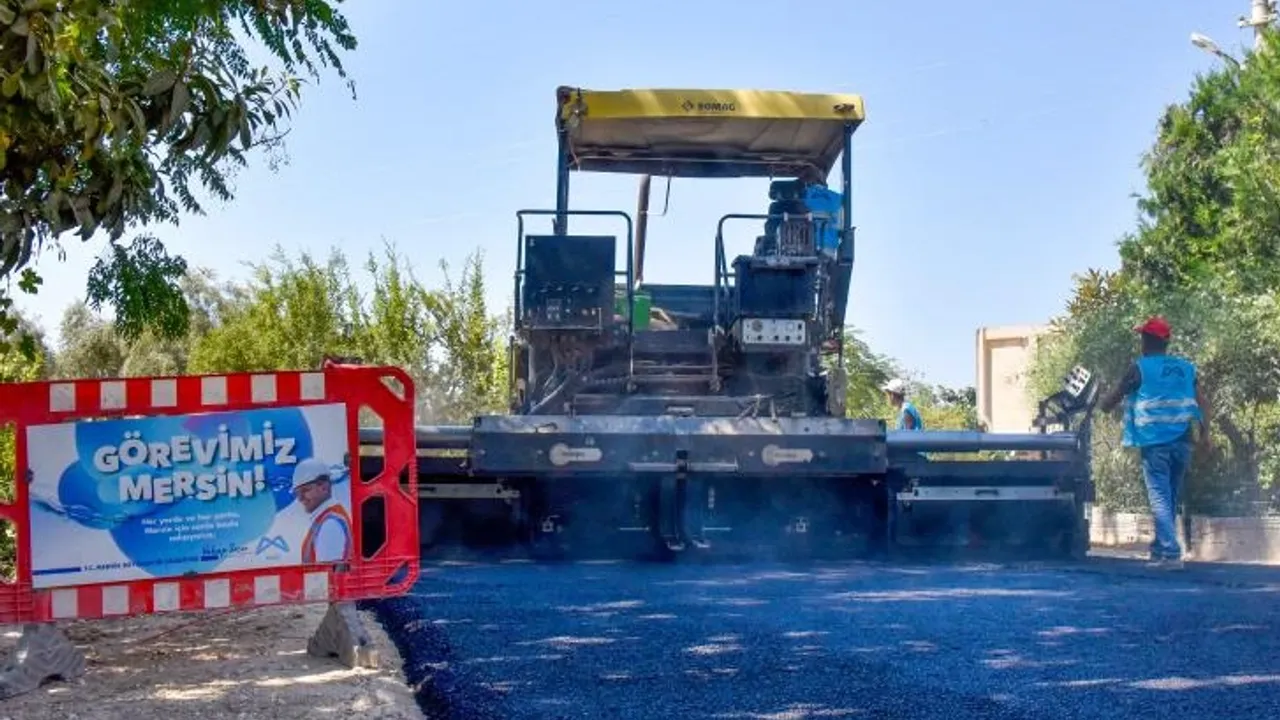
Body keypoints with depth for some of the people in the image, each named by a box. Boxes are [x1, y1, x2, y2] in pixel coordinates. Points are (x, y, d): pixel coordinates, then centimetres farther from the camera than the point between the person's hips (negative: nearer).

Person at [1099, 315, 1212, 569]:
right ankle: (1159, 549, 25)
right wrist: (1204, 433, 7)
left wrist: (1103, 404, 26)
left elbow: (1109, 402, 5)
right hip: (1182, 442, 5)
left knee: (1160, 498, -6)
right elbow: (1202, 402, 5)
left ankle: (1171, 553, -18)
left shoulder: (1139, 368, -1)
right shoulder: (1186, 367, 12)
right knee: (1170, 499, 16)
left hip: (1154, 442, -5)